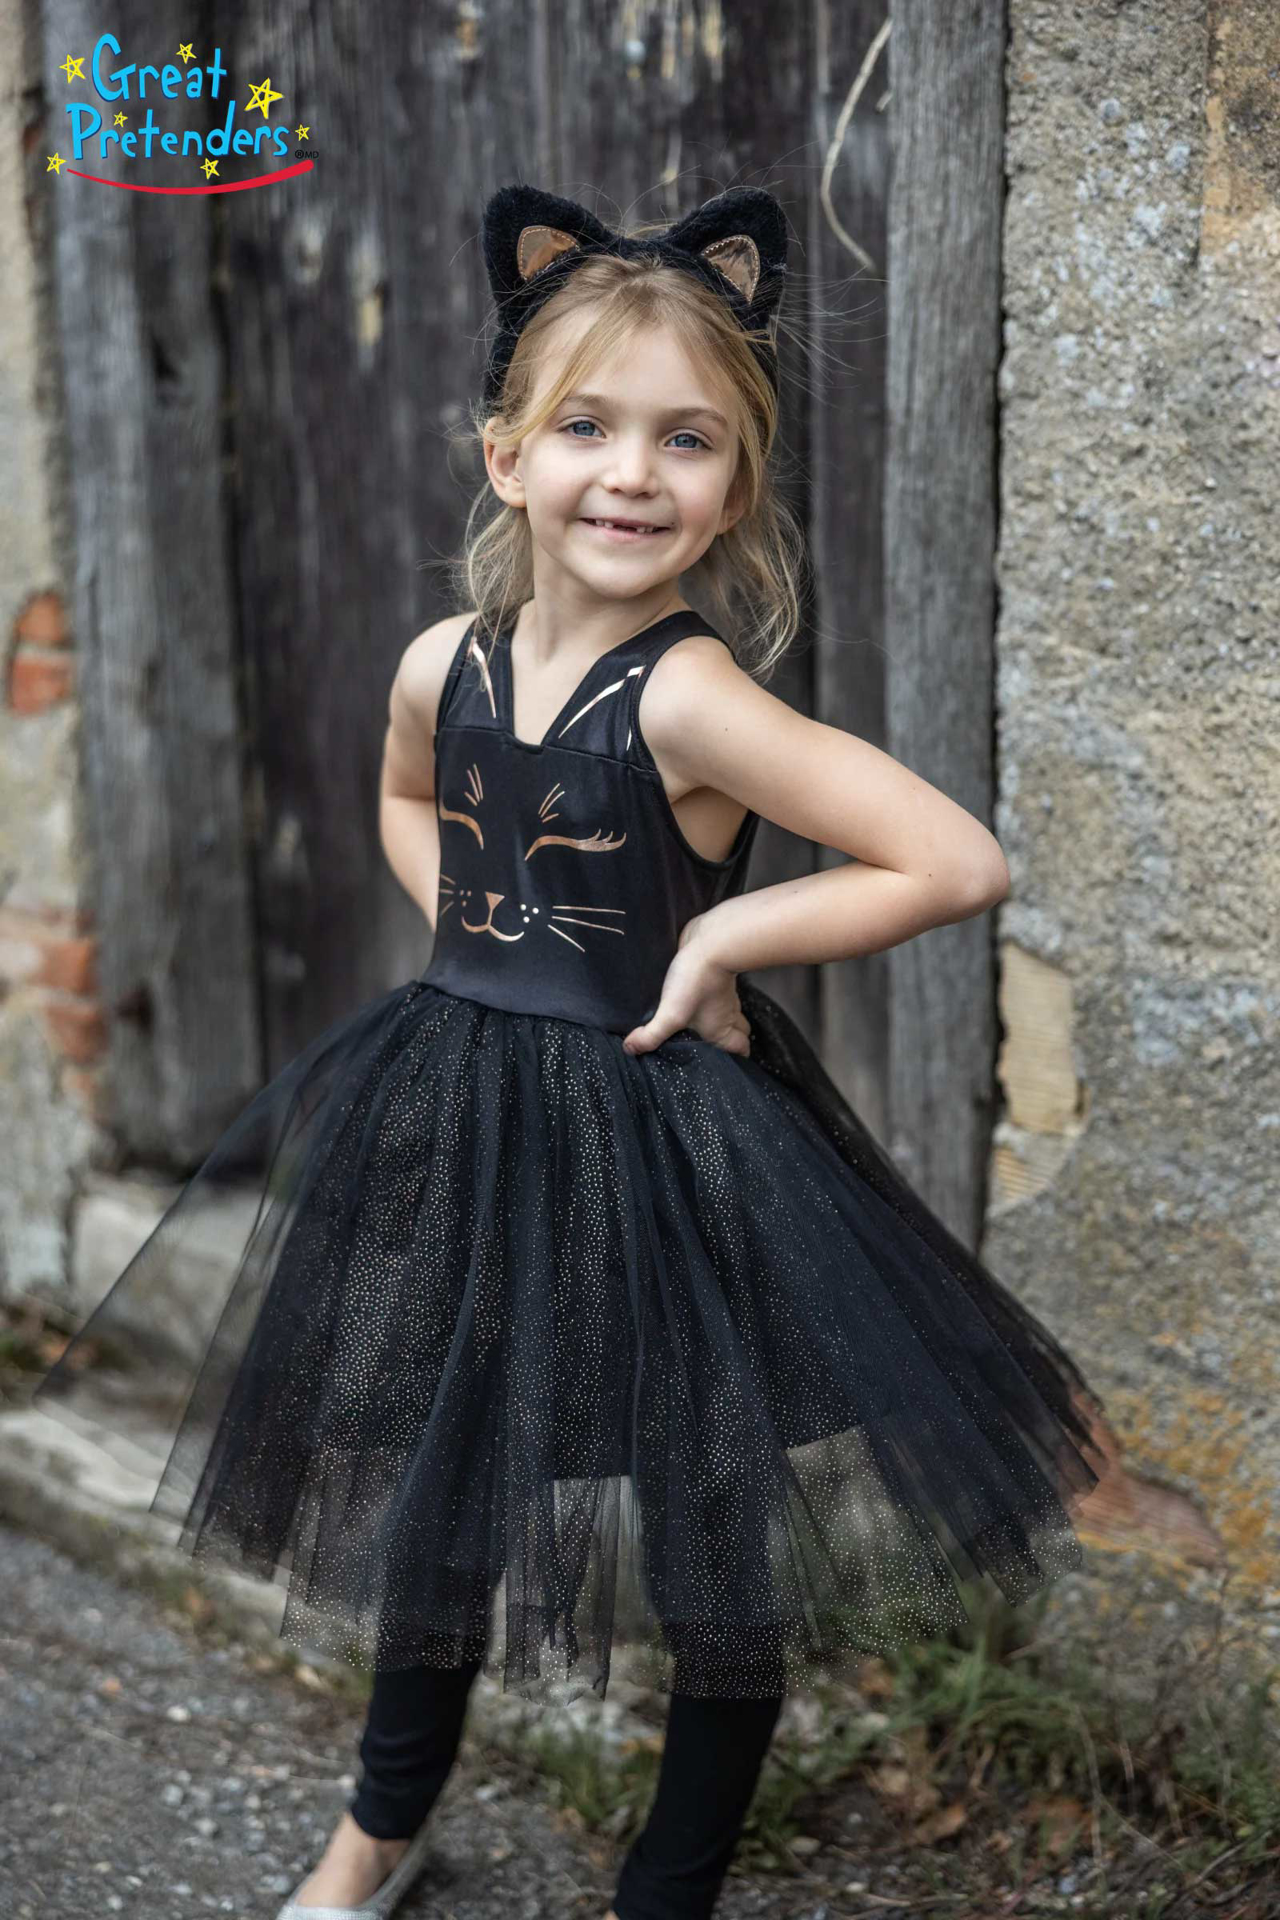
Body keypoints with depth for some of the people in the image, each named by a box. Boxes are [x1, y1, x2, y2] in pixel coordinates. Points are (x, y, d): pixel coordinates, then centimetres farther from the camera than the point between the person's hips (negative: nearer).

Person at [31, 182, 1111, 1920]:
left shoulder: (690, 695, -23)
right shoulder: (442, 664, -5)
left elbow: (959, 862, -28)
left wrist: (723, 934, -20)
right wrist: (484, 945, 3)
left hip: (663, 1144, -5)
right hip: (458, 1123, 6)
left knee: (716, 1539, 10)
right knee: (433, 1490, 22)